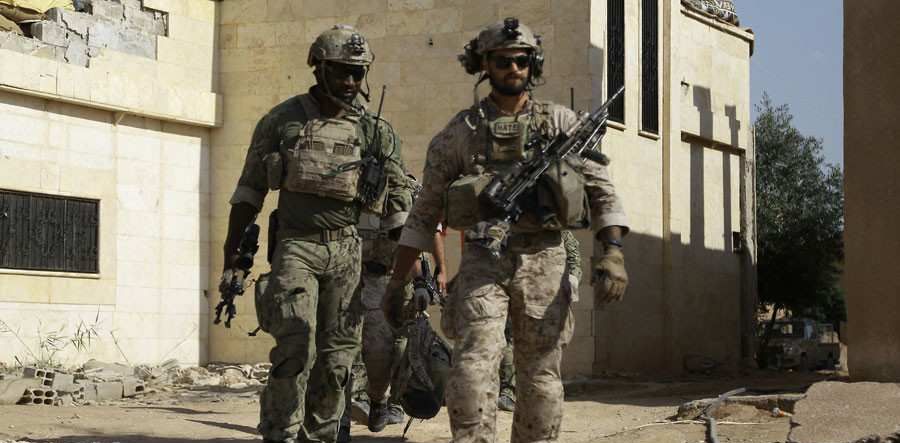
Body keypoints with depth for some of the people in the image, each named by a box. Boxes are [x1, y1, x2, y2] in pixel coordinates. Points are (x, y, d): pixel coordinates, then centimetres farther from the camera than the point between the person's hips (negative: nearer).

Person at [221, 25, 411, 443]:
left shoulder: (377, 132, 7)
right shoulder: (281, 121, 2)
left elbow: (401, 201, 11)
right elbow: (248, 193, 7)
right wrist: (231, 260, 4)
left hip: (350, 252, 3)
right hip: (296, 247, -2)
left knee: (336, 358, 4)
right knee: (295, 347, -17)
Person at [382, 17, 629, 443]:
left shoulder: (561, 123, 7)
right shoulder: (459, 132, 7)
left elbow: (602, 191, 4)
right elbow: (424, 213, 11)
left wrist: (612, 251, -12)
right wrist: (397, 282, 9)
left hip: (544, 263, 1)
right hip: (483, 261, -1)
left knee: (540, 377, 4)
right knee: (474, 364, -18)